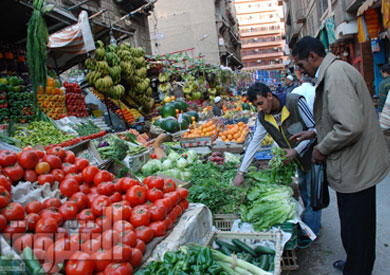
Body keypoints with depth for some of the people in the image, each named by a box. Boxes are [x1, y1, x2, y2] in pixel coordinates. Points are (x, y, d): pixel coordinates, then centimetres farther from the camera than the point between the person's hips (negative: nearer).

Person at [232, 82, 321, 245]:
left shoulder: (295, 102, -26)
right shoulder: (262, 117, -10)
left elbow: (314, 129, -19)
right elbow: (254, 143, -8)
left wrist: (296, 151, -28)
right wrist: (241, 172, -12)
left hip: (313, 153, -5)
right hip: (298, 158, 6)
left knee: (311, 195, 0)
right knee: (302, 190, 15)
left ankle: (309, 232, 14)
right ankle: (314, 223, 35)